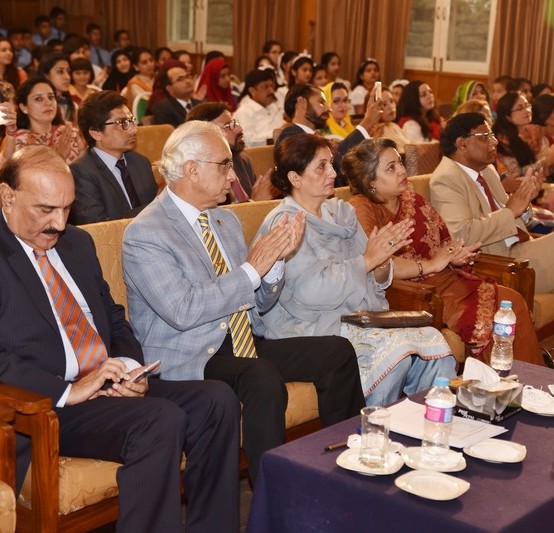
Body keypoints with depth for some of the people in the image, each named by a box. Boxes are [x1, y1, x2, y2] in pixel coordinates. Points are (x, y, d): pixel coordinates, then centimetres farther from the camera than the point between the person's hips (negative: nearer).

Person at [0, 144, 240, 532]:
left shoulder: (77, 242, 17)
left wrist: (129, 366, 0)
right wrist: (69, 391, -22)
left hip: (112, 386, 8)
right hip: (46, 406, -7)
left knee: (217, 401, -12)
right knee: (162, 419, -30)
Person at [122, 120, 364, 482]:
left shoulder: (227, 220, 14)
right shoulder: (144, 234, -12)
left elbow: (260, 302, 17)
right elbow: (183, 311, -25)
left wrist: (276, 260, -4)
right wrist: (252, 268, -20)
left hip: (246, 344, 8)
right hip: (186, 360, -8)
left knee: (337, 352, -5)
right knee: (264, 378, -35)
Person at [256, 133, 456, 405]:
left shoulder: (341, 212, 14)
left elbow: (374, 284, 14)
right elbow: (314, 291, -19)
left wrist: (382, 261, -9)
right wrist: (368, 259, -14)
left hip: (360, 319, 7)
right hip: (310, 328, -7)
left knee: (432, 340, -16)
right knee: (395, 349, -27)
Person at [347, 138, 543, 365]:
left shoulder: (412, 200, 14)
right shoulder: (361, 208, -10)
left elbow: (444, 242, 19)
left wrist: (456, 256, -6)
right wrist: (430, 265, -16)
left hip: (444, 279, 8)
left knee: (512, 301, -10)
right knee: (483, 320, -23)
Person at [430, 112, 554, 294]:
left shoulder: (486, 169, 15)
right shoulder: (445, 180, -12)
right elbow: (463, 235, -23)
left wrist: (522, 199, 2)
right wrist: (510, 211, -16)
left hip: (519, 248, 9)